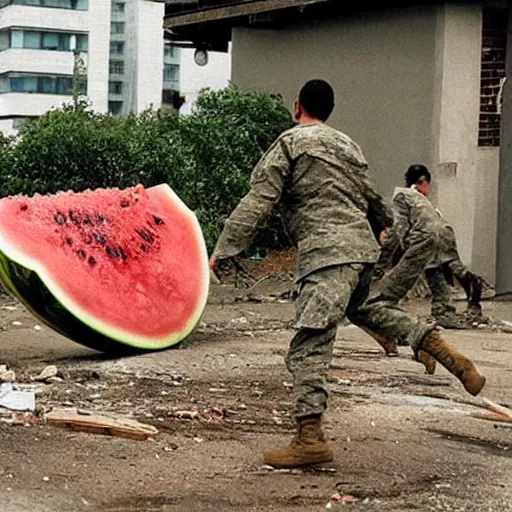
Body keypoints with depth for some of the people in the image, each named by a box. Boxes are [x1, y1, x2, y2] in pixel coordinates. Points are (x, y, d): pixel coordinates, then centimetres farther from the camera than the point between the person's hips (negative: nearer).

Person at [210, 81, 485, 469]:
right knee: (363, 307, 33)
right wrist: (382, 224, 52)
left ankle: (310, 438, -18)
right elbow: (371, 197, 30)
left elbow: (258, 201, -7)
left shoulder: (290, 143, 1)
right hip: (362, 245, 8)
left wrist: (225, 250, -6)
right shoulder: (347, 145, 20)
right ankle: (443, 351, 23)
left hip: (327, 254, -8)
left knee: (309, 347, -10)